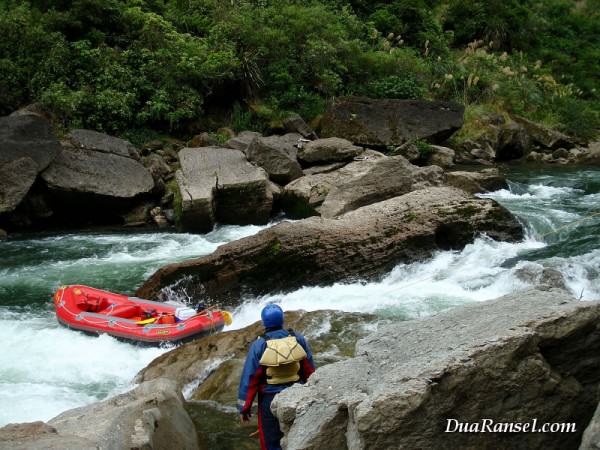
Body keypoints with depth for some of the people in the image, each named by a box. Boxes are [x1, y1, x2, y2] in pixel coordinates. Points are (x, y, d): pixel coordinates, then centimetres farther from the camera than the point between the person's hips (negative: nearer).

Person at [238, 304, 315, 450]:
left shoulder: (259, 345, -13)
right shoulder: (298, 339, -5)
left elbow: (249, 378, -10)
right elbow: (310, 371, 2)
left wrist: (244, 407, -1)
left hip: (270, 401, -3)